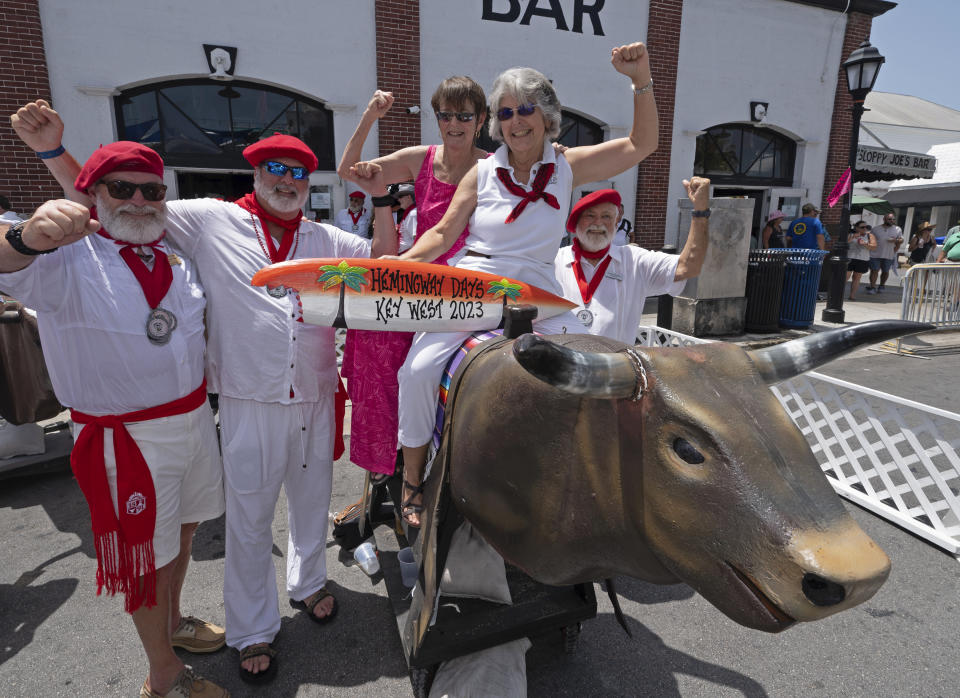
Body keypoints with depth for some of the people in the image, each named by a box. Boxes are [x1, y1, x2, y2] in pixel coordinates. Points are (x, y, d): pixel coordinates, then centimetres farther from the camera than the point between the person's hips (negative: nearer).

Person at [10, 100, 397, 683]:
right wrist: (53, 151, -9)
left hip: (315, 400, 4)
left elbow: (385, 262, 6)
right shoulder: (211, 220, -1)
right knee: (249, 520, 9)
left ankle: (309, 582, 46)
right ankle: (253, 631, 30)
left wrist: (381, 199, -5)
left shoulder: (325, 239, 8)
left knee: (313, 499, 20)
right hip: (250, 405, -3)